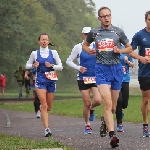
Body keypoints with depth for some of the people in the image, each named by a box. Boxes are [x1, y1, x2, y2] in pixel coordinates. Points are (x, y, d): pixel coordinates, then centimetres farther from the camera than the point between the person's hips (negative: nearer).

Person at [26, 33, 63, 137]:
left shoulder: (53, 53, 5)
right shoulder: (35, 53, 4)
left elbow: (60, 67, 5)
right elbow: (27, 65, 12)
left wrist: (52, 66, -13)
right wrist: (33, 65, -10)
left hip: (51, 81, 2)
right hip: (40, 81, -2)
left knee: (48, 107, 10)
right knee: (44, 105, -15)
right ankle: (47, 129, -19)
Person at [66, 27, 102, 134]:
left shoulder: (96, 46, 5)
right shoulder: (78, 47, 0)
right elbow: (69, 61, 5)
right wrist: (78, 68, -11)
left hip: (95, 77, 2)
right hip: (83, 78, -1)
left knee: (98, 100, -16)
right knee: (87, 103, -2)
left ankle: (91, 109, 19)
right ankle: (87, 125, 18)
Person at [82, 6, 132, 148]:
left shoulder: (118, 31, 5)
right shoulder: (94, 32, 5)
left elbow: (129, 48, 13)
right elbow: (84, 45, 22)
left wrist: (119, 50, -8)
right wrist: (89, 50, 0)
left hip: (116, 68, 2)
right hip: (101, 69, -2)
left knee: (113, 105, 11)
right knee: (107, 102, -17)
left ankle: (105, 122, 41)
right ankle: (112, 135, -23)